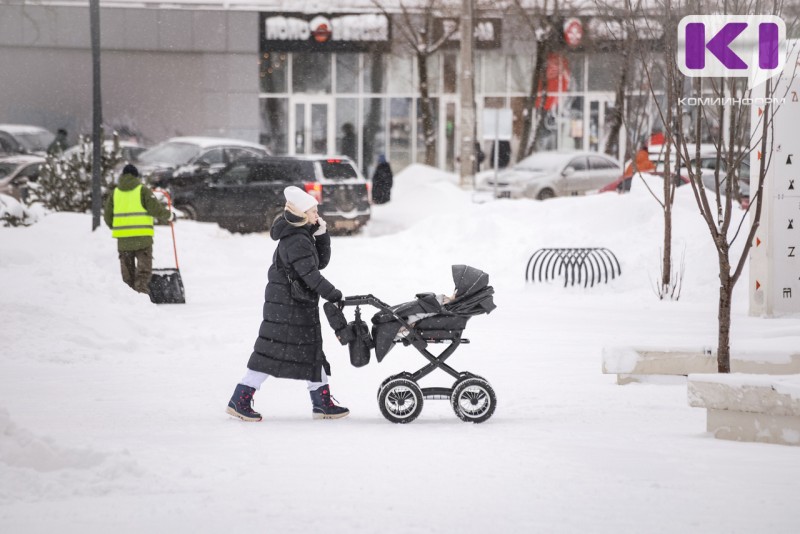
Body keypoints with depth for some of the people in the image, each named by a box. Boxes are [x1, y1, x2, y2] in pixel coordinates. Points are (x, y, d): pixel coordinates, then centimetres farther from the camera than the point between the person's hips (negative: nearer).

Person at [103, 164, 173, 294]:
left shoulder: (114, 193, 9)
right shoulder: (143, 190, -3)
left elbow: (108, 216, 10)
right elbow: (156, 209, -8)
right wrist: (170, 216, 9)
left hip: (123, 239, 4)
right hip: (142, 237, -4)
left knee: (127, 272, 13)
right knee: (144, 269, -1)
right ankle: (141, 292, -16)